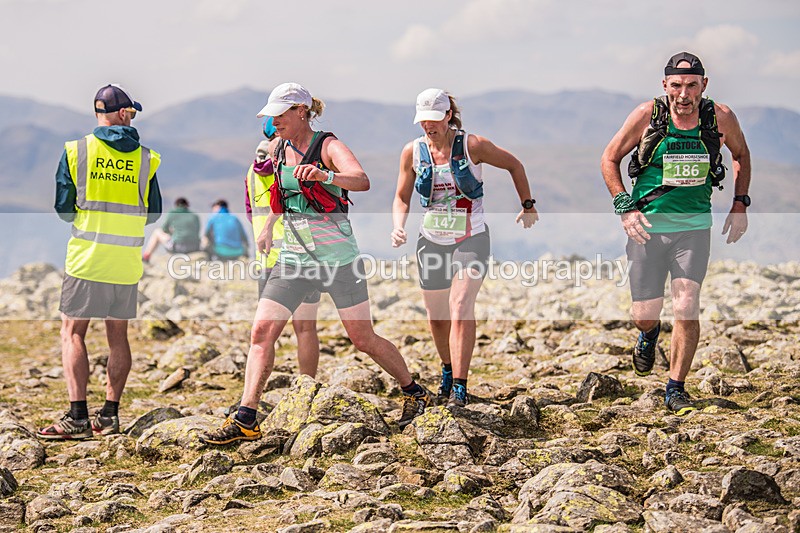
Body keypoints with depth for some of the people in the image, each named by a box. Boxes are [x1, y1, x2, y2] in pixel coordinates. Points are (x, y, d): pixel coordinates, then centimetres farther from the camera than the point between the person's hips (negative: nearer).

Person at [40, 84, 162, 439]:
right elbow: (153, 213, 9)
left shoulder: (76, 151, -3)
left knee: (73, 331, 1)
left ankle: (77, 416, -9)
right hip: (127, 261, 2)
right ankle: (109, 414, 9)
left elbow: (62, 208, 0)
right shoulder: (145, 158, 3)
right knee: (118, 335, 11)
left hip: (86, 255, -2)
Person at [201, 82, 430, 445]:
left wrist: (324, 175, -50)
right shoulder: (277, 149, 7)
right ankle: (245, 420, -8)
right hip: (293, 258, 5)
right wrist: (268, 228, 30)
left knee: (364, 340, 1)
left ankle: (414, 392, 24)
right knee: (261, 332, -8)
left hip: (338, 258, -5)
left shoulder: (328, 147, -12)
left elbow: (362, 181, -32)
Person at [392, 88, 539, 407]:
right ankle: (448, 372, 37)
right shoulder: (413, 152, -3)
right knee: (436, 316, 11)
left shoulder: (473, 146, -11)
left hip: (472, 241, -4)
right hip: (431, 243, 4)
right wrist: (399, 226, -13)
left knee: (460, 307, -21)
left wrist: (528, 206, 8)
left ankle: (459, 387, -22)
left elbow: (514, 165, 4)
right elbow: (402, 198, 7)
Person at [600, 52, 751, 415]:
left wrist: (740, 204, 7)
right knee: (644, 315, 3)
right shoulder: (646, 116, -11)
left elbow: (741, 154, 15)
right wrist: (625, 207, -9)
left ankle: (676, 389, 4)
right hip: (648, 225, 0)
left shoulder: (721, 118, -6)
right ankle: (649, 334, 41)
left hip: (694, 226, 0)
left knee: (686, 307, -11)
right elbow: (609, 159, 1)